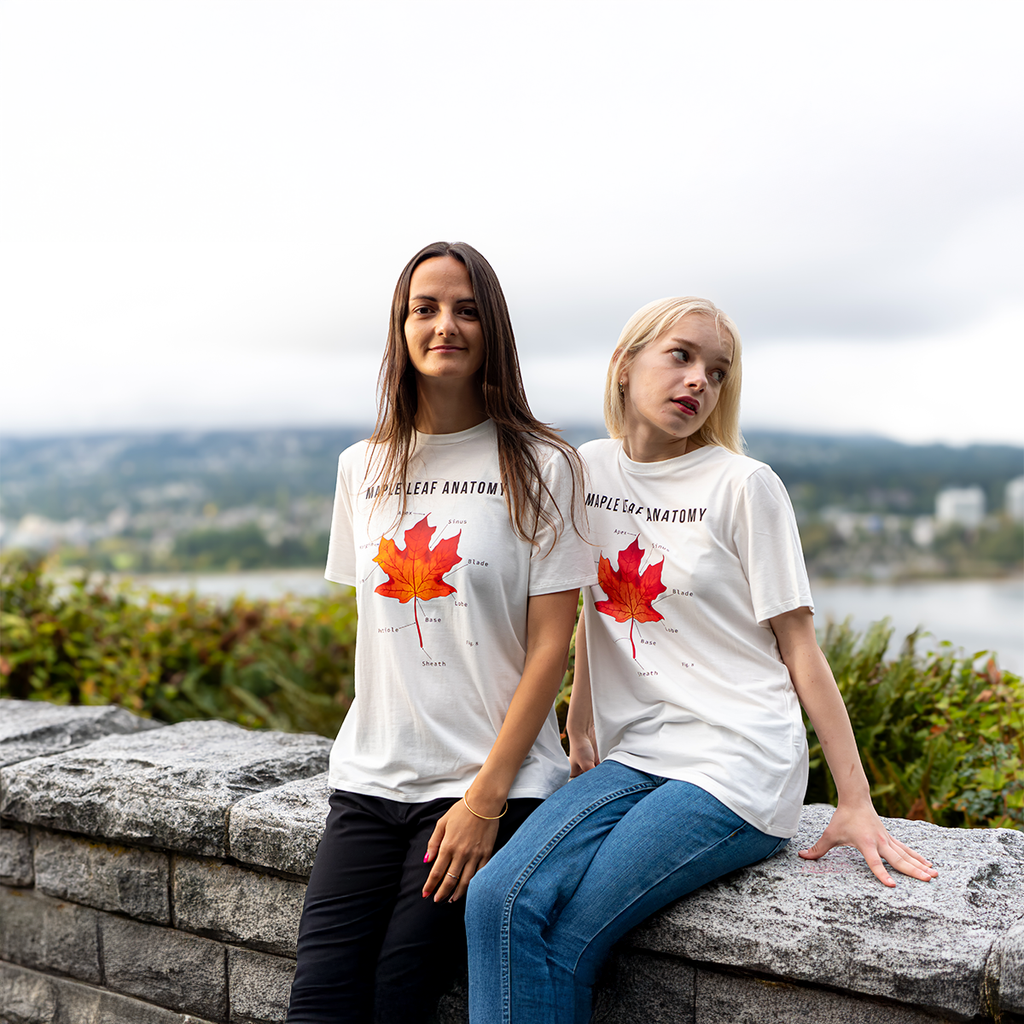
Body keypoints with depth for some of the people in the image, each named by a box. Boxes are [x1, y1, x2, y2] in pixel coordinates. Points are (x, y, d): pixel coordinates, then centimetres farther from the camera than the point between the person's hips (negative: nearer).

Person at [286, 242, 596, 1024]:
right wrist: (381, 746, 9)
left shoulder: (541, 467, -4)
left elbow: (550, 645, -7)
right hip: (372, 777, 4)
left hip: (493, 782, -3)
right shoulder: (363, 469, 10)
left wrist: (486, 797, -11)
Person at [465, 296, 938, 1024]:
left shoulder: (744, 485, -5)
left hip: (736, 766, -4)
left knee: (562, 937, -17)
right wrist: (579, 727, 16)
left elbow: (799, 645, -3)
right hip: (631, 758, 5)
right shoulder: (589, 468, 8)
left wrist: (856, 803, -5)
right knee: (499, 900, -19)